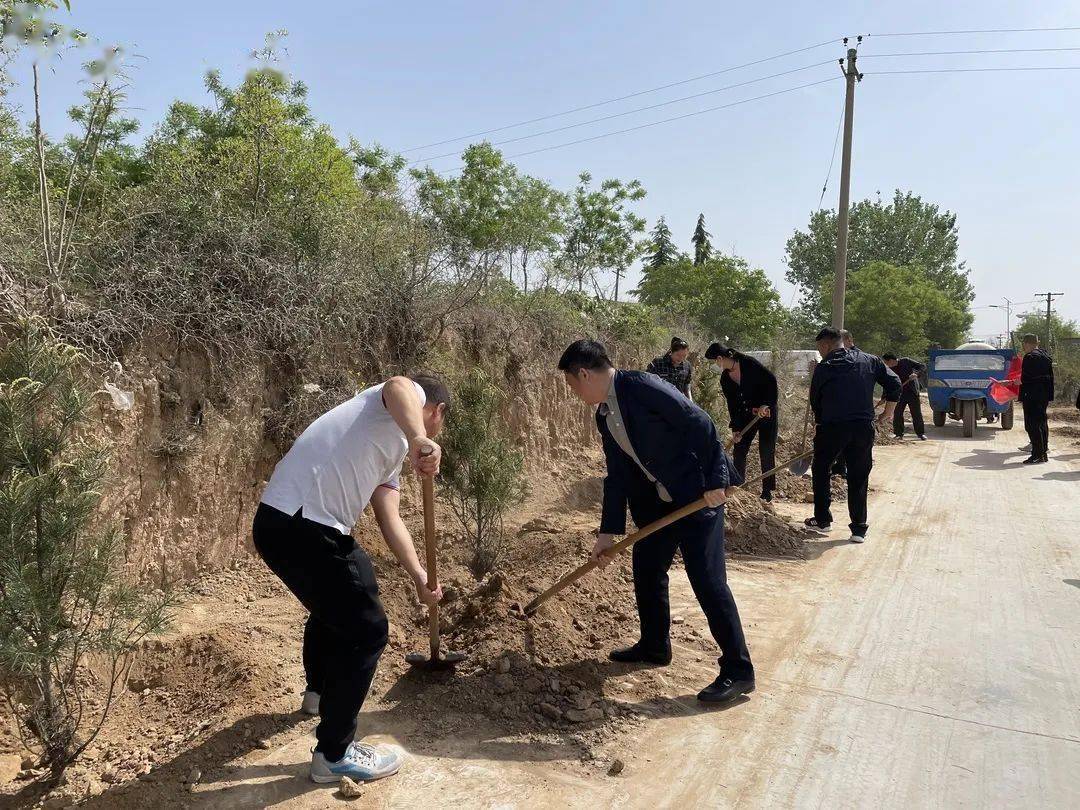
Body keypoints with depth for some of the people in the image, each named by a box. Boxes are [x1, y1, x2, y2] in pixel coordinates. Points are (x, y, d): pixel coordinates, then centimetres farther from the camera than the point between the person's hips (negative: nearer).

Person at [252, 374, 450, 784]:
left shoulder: (391, 450, 25)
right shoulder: (411, 399, 0)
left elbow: (390, 520, 20)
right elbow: (397, 386, -27)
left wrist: (420, 577, 13)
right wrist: (417, 440, -45)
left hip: (283, 523, 10)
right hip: (302, 527, -10)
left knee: (333, 603, 34)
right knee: (366, 630, 0)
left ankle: (319, 690, 59)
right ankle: (334, 755, 12)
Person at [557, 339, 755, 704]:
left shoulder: (640, 386, -20)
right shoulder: (604, 415, 7)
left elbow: (700, 424, -21)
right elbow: (617, 476, 9)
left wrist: (716, 481, -20)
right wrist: (609, 533, 8)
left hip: (700, 493, -9)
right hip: (660, 500, 9)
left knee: (707, 579, -7)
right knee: (646, 568, 16)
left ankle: (738, 670, 5)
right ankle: (654, 647, 35)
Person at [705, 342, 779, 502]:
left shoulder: (748, 363, -18)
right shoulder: (725, 379, 1)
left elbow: (771, 379, -18)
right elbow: (732, 405, 2)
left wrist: (766, 404, -24)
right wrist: (736, 428, -3)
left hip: (767, 411, -6)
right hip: (747, 415, 6)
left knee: (766, 452, -2)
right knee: (739, 449, 3)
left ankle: (767, 490, 9)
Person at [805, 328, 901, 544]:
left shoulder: (824, 367, 1)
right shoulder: (870, 361, 9)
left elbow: (814, 400, 6)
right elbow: (894, 383, 6)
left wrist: (819, 423, 21)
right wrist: (888, 412, 17)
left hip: (832, 427, -3)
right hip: (864, 427, 3)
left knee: (820, 471, 17)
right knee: (859, 478, 10)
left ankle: (822, 520, 20)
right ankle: (859, 529, 11)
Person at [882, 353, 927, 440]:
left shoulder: (906, 361, -11)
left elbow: (922, 366, -8)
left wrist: (916, 373, -27)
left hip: (912, 392, -3)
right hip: (899, 393, 3)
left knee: (917, 413, 3)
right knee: (897, 414, 0)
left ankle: (921, 433, 14)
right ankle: (899, 434, 10)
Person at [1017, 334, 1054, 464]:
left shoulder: (1029, 357, -14)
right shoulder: (1046, 356, 15)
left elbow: (1025, 379, -17)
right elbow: (1051, 377, 18)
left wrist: (1022, 397, -10)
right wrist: (1050, 396, 21)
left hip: (1032, 396, -9)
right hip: (1044, 395, 9)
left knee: (1032, 425, -8)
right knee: (1041, 421, 20)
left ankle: (1038, 455, -11)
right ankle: (1043, 448, 32)